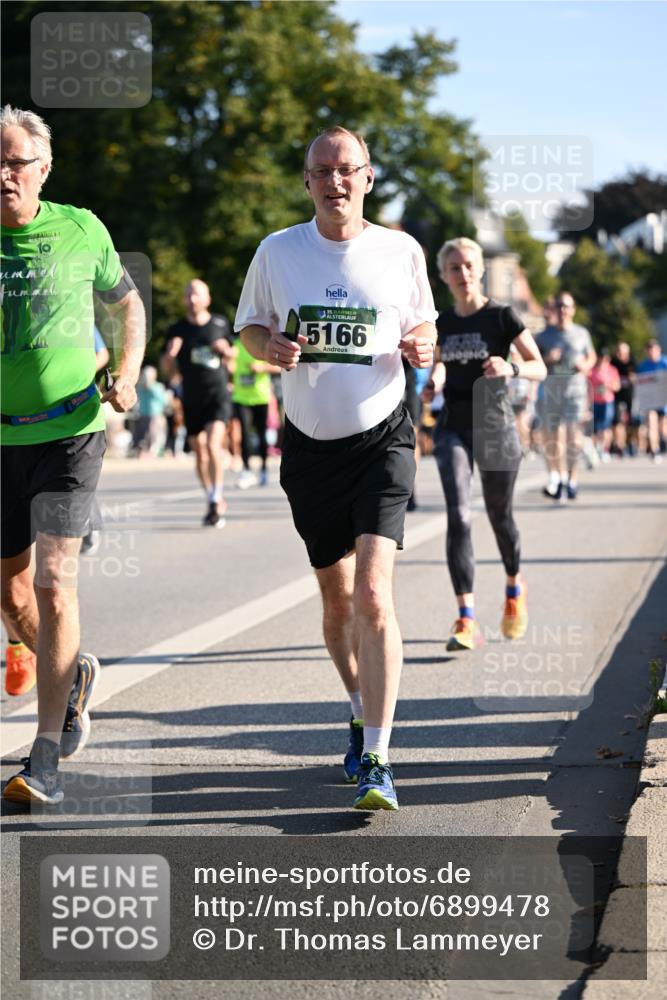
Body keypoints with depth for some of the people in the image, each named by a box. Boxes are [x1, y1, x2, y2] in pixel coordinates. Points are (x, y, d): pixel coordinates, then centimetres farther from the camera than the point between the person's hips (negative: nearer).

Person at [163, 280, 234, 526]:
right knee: (199, 453, 8)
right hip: (191, 400, 2)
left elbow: (231, 354, 20)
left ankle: (216, 502, -16)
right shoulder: (177, 330, 2)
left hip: (218, 395, -2)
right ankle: (213, 501, 25)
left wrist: (226, 350, -3)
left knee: (213, 444, -20)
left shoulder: (220, 324, 4)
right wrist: (170, 354, -16)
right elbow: (167, 370, 5)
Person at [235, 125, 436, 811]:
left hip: (381, 439, -2)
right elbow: (249, 327, 11)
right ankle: (360, 712, 39)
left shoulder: (401, 252, 0)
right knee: (336, 600, 13)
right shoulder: (277, 251, 1)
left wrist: (422, 345, -9)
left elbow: (422, 324, 14)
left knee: (373, 596, -17)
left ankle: (376, 763, -16)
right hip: (309, 446, 3)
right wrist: (270, 347, -11)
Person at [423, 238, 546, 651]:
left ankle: (515, 586, 43)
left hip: (496, 426, -2)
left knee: (500, 516, 11)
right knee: (458, 516, -14)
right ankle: (467, 620, -17)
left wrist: (511, 369, -26)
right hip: (453, 427, 2)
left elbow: (540, 368, -5)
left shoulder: (502, 317, -5)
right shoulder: (441, 323, 5)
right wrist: (434, 381, -3)